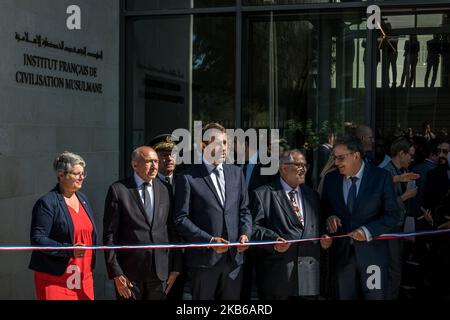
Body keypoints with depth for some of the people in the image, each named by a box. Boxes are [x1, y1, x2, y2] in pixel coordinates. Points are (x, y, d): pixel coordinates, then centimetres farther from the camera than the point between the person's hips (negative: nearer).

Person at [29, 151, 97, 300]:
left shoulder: (83, 199, 15)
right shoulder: (46, 203, -9)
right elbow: (37, 239, -16)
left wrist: (91, 264, 12)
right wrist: (69, 250, -24)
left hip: (83, 276, 7)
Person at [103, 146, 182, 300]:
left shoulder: (166, 189, 6)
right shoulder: (118, 190, -4)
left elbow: (173, 230, 9)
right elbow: (110, 234, -5)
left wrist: (175, 267, 6)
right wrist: (116, 273, -9)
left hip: (161, 270, 3)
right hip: (130, 270, -3)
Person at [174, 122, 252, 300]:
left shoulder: (236, 173, 11)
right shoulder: (189, 178, -5)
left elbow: (244, 210, 14)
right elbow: (181, 219, -8)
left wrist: (245, 234, -4)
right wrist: (209, 240, -16)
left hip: (234, 257, 4)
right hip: (204, 258, -4)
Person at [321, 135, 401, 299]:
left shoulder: (381, 177, -7)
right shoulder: (331, 178, 3)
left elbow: (392, 215, -7)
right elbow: (324, 209, 14)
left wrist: (368, 231, -21)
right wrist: (329, 218, -9)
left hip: (372, 253, -3)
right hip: (341, 252, 3)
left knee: (375, 296, 6)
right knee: (343, 296, 10)